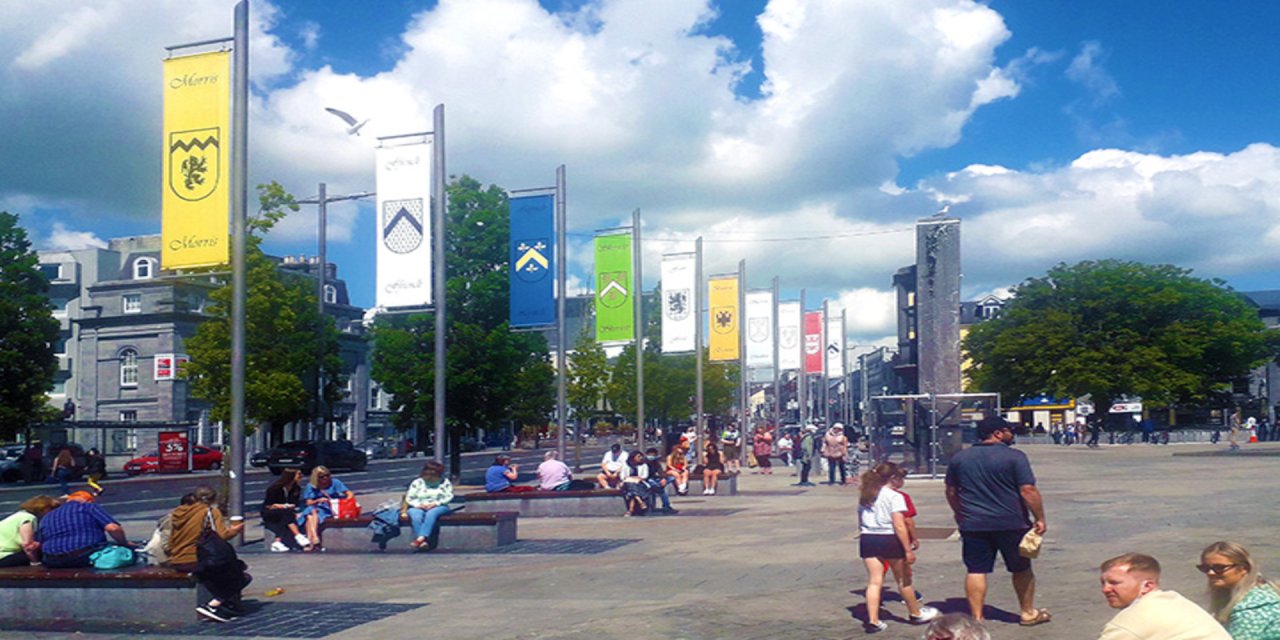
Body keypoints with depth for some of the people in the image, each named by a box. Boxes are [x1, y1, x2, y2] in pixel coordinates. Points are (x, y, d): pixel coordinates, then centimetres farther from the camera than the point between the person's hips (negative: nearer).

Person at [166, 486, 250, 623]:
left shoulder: (178, 512, 11)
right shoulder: (211, 511, -6)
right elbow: (222, 535, -16)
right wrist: (235, 530, 6)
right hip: (195, 561, -8)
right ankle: (212, 605, -6)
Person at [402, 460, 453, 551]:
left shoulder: (445, 482, 10)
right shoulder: (417, 482, 10)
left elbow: (449, 496, 0)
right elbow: (409, 498, 5)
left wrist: (435, 503, -14)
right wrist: (418, 505, -16)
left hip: (438, 507, -1)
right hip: (418, 508, 1)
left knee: (431, 513, -38)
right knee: (416, 516, -36)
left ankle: (420, 539, -53)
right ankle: (423, 542, -49)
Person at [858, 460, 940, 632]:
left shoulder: (865, 496, 10)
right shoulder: (894, 496, -11)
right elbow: (899, 526, -16)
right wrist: (908, 550, -14)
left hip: (867, 539, 5)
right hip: (889, 539, -5)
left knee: (874, 581, 5)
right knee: (903, 580, 13)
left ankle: (873, 620, -2)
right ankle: (915, 613, 29)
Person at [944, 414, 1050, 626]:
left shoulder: (959, 458, 6)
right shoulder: (1014, 457, -9)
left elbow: (951, 492, 13)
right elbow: (1028, 491, -13)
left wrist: (961, 516, 25)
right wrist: (1040, 519, -5)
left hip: (973, 524, 3)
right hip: (1011, 523, -3)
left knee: (975, 571, 5)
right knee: (1021, 569, 15)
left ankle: (976, 618, 4)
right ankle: (1028, 613, 26)